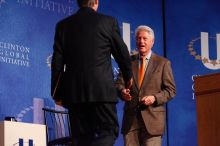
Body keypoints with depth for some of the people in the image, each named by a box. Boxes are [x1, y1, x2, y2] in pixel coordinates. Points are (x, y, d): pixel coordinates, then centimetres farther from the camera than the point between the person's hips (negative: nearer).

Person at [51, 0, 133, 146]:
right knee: (109, 131, 1)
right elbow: (122, 53, 10)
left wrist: (57, 93, 14)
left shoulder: (63, 25, 8)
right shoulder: (109, 22, 2)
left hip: (73, 91, 3)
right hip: (102, 89, -3)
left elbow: (57, 63, 7)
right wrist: (128, 76, 29)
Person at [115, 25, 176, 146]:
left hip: (152, 118, -2)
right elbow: (119, 83, 10)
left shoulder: (163, 63, 7)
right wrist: (122, 91, -14)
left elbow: (170, 90, 4)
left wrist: (154, 98, -14)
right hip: (130, 118, 2)